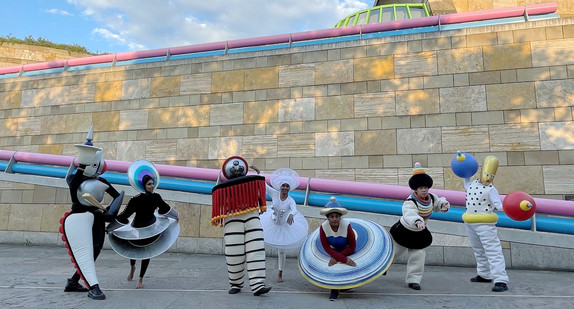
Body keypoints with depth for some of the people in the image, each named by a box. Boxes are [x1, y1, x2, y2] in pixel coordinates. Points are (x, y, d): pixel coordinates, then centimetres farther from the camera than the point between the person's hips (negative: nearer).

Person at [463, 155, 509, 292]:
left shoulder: (491, 190, -9)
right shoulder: (472, 184, 11)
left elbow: (499, 205, -19)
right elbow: (466, 184, 35)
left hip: (485, 223, -7)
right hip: (470, 223, 8)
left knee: (493, 251, -12)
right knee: (478, 250, 20)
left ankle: (501, 281, -13)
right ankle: (484, 275, 35)